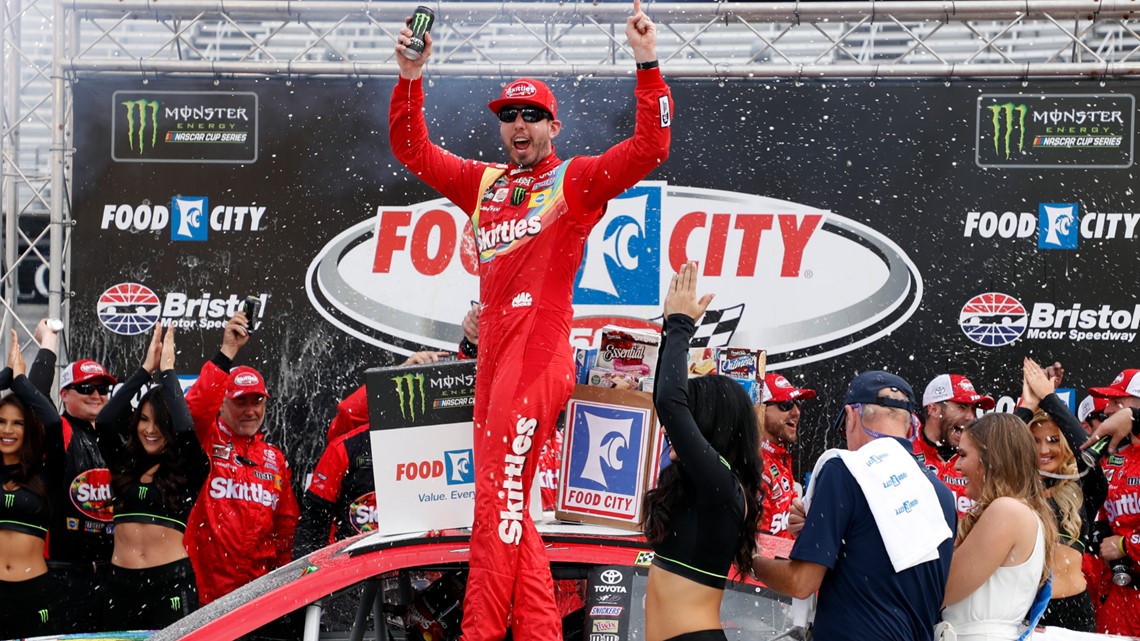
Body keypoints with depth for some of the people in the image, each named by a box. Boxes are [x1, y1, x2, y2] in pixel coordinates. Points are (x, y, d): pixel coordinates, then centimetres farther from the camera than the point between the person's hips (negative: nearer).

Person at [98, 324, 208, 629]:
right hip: (121, 581, 4)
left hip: (172, 580, -4)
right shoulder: (126, 462, 11)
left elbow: (184, 428, -17)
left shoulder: (187, 468, 1)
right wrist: (146, 368, -1)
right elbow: (104, 421, -1)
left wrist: (167, 369, -6)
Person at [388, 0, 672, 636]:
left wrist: (648, 65, -15)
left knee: (498, 504, -11)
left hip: (538, 350, -7)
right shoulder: (484, 183, 21)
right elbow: (412, 149, 23)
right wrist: (410, 78, 9)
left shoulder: (575, 180, 4)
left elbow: (650, 148, -7)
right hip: (495, 352, 7)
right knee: (508, 510, 8)